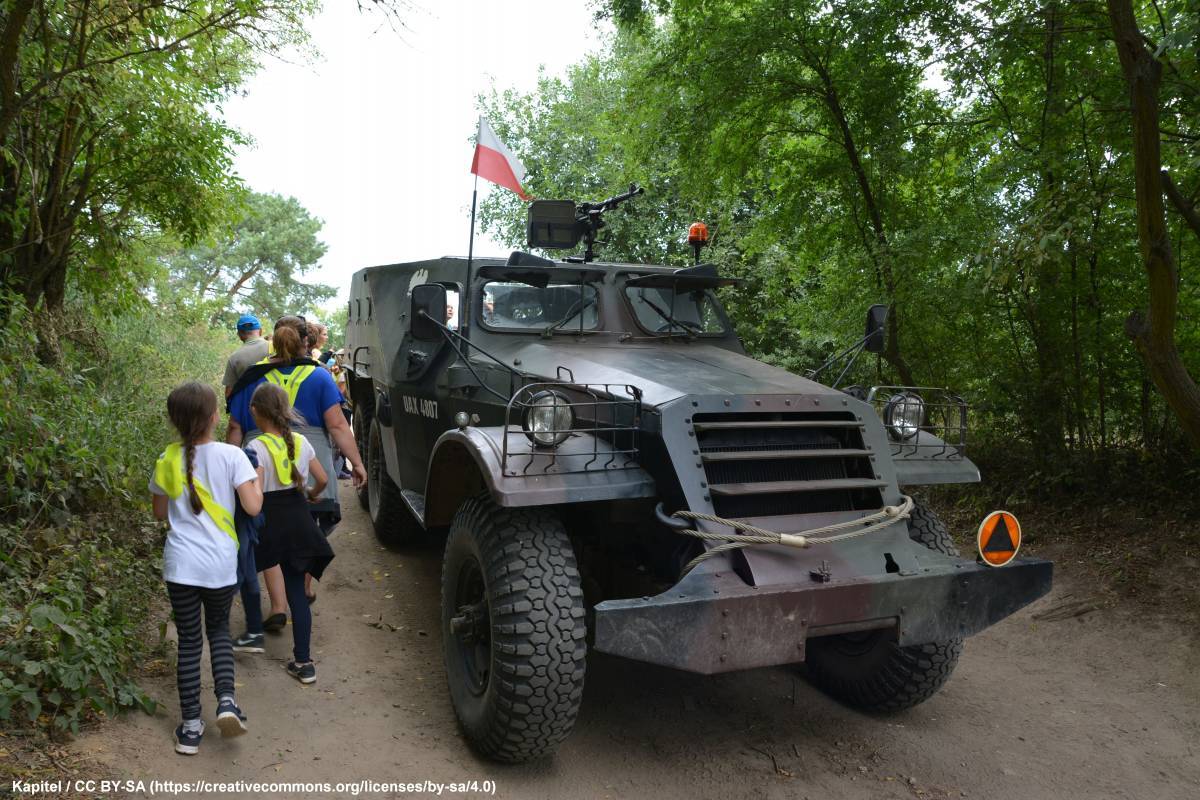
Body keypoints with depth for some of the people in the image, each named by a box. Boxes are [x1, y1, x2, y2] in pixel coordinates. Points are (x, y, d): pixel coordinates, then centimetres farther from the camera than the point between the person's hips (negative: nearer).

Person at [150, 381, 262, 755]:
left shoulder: (168, 461, -1)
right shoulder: (231, 456, -10)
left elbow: (161, 512, 12)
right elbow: (252, 506, -12)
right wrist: (258, 479, 5)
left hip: (181, 565, 1)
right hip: (221, 565, -1)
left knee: (189, 640, 11)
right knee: (218, 629, 21)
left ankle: (190, 725, 15)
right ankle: (226, 700, 5)